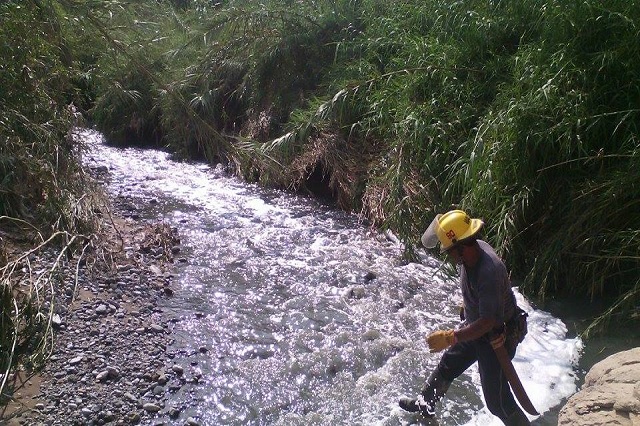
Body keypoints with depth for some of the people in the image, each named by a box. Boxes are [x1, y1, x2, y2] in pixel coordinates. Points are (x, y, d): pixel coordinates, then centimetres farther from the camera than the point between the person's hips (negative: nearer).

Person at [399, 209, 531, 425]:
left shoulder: (489, 272, -38)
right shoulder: (474, 248, -13)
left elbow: (488, 321, -34)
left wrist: (450, 338, -35)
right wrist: (467, 306, 21)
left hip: (496, 337, -9)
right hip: (475, 327, 9)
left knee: (496, 400, 2)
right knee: (447, 365, 25)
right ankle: (425, 404, 47)